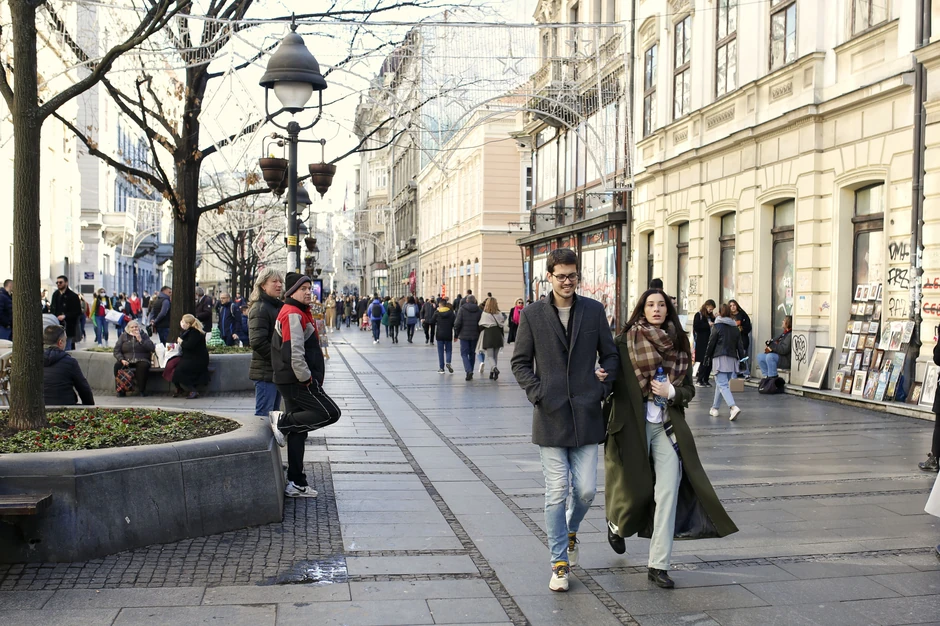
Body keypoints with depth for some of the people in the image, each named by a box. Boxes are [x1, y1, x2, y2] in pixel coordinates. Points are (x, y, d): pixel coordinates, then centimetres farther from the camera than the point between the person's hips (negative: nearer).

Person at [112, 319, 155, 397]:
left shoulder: (143, 335, 13)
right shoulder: (123, 336, 14)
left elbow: (151, 348, -2)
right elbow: (116, 351, 6)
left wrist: (140, 340, -9)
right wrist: (122, 360, -12)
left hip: (141, 360, -1)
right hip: (126, 360, 1)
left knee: (143, 366, -34)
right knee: (117, 366, -29)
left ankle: (141, 390, -24)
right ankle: (121, 390, -19)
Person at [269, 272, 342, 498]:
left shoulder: (300, 313, 20)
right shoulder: (293, 315, -14)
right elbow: (294, 353, -23)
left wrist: (311, 377, 22)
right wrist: (306, 379, -18)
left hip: (294, 381, 11)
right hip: (298, 380, -11)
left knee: (297, 431, 11)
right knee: (330, 413, -12)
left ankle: (296, 484, 15)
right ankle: (282, 421, -6)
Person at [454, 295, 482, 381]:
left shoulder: (462, 309, -7)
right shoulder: (480, 310, -1)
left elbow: (458, 323, -10)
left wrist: (457, 333, 3)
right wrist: (479, 333, 10)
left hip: (464, 335, -3)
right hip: (475, 336, 3)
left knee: (464, 353, 2)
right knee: (472, 353, 14)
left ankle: (468, 370, -19)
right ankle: (470, 372, 20)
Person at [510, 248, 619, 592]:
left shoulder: (594, 311, 5)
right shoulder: (532, 314, 1)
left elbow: (610, 354, 12)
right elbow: (520, 362, 5)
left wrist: (603, 388, -2)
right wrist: (537, 393, -7)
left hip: (586, 415, 2)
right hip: (550, 416, -1)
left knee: (586, 490, 2)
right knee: (556, 493, 2)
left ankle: (570, 531, 35)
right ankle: (560, 563, 15)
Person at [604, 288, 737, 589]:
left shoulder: (679, 344, 8)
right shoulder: (624, 341, -3)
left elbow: (689, 389, 11)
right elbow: (612, 377, -3)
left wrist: (671, 391, -10)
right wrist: (602, 378, -26)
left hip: (667, 426, 3)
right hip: (633, 425, -3)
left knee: (668, 491, -6)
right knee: (636, 488, 5)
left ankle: (658, 564, 0)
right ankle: (617, 525, 41)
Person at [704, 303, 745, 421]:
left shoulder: (717, 326, -4)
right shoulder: (735, 328, 11)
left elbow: (711, 343, -3)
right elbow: (740, 345, 11)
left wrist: (707, 358, 6)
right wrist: (741, 359, 18)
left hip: (720, 358, -6)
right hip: (732, 359, 6)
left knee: (723, 385, -12)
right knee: (721, 384, 18)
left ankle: (734, 407, -30)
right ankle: (715, 408, 25)